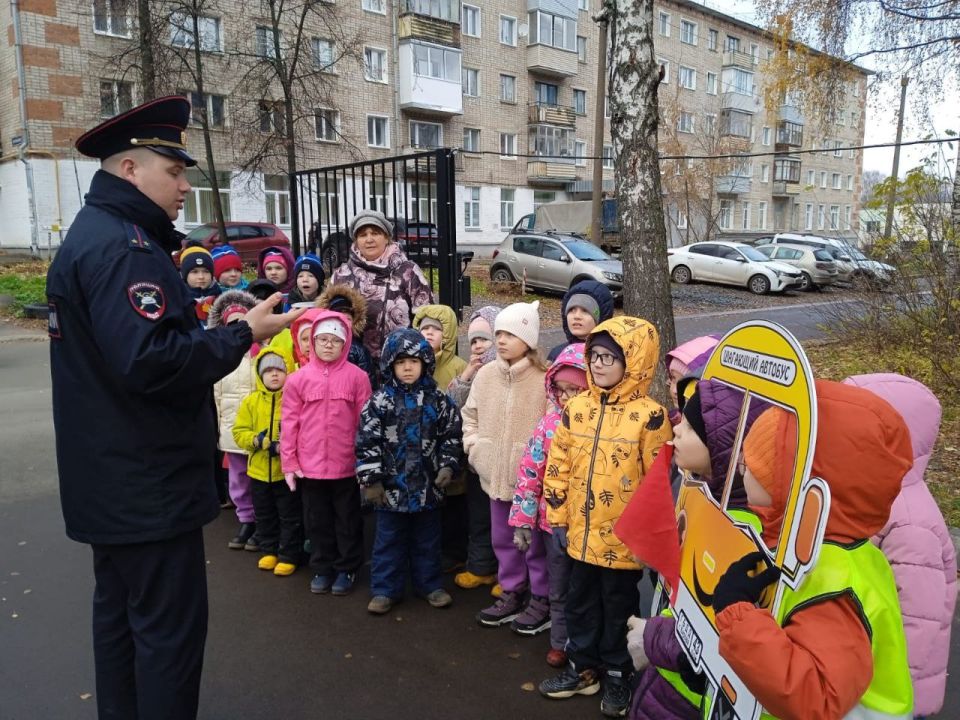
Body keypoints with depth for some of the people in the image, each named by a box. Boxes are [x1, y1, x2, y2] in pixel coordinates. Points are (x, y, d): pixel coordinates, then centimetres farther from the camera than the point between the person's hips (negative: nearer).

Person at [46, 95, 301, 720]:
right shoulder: (123, 247, -19)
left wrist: (211, 329, 10)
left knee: (122, 611, 21)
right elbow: (148, 361, -29)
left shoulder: (95, 235, 15)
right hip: (147, 483, -11)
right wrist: (244, 333, -21)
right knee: (170, 626, 0)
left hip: (113, 478, 11)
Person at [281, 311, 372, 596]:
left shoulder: (357, 377, -5)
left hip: (347, 464, -2)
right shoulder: (299, 379, -1)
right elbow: (290, 423, 0)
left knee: (347, 520, 12)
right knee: (318, 520, 16)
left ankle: (346, 569, 28)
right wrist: (289, 462, -2)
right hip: (310, 465, 2)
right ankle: (322, 569, 32)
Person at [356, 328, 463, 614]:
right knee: (389, 539, 10)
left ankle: (430, 584, 31)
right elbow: (366, 442, -7)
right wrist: (370, 479, -10)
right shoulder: (380, 401, -7)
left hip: (428, 483, 2)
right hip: (392, 484, -2)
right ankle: (385, 589, 23)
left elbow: (451, 435, 6)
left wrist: (448, 466, -3)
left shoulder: (438, 399, 0)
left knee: (427, 539, 16)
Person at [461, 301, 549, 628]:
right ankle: (512, 594, 36)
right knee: (503, 539, 19)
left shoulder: (543, 379, -15)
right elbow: (470, 413, 14)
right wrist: (474, 446, 5)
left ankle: (542, 600, 27)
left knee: (535, 541, 9)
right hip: (496, 473, 6)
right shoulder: (485, 374, 2)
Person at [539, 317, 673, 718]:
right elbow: (558, 467, 5)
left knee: (619, 607, 14)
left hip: (624, 537, -4)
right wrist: (558, 518, 4)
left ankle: (618, 677, 34)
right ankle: (583, 667, 38)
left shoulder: (649, 415, -15)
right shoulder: (576, 408, 0)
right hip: (582, 532, 5)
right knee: (581, 601, 19)